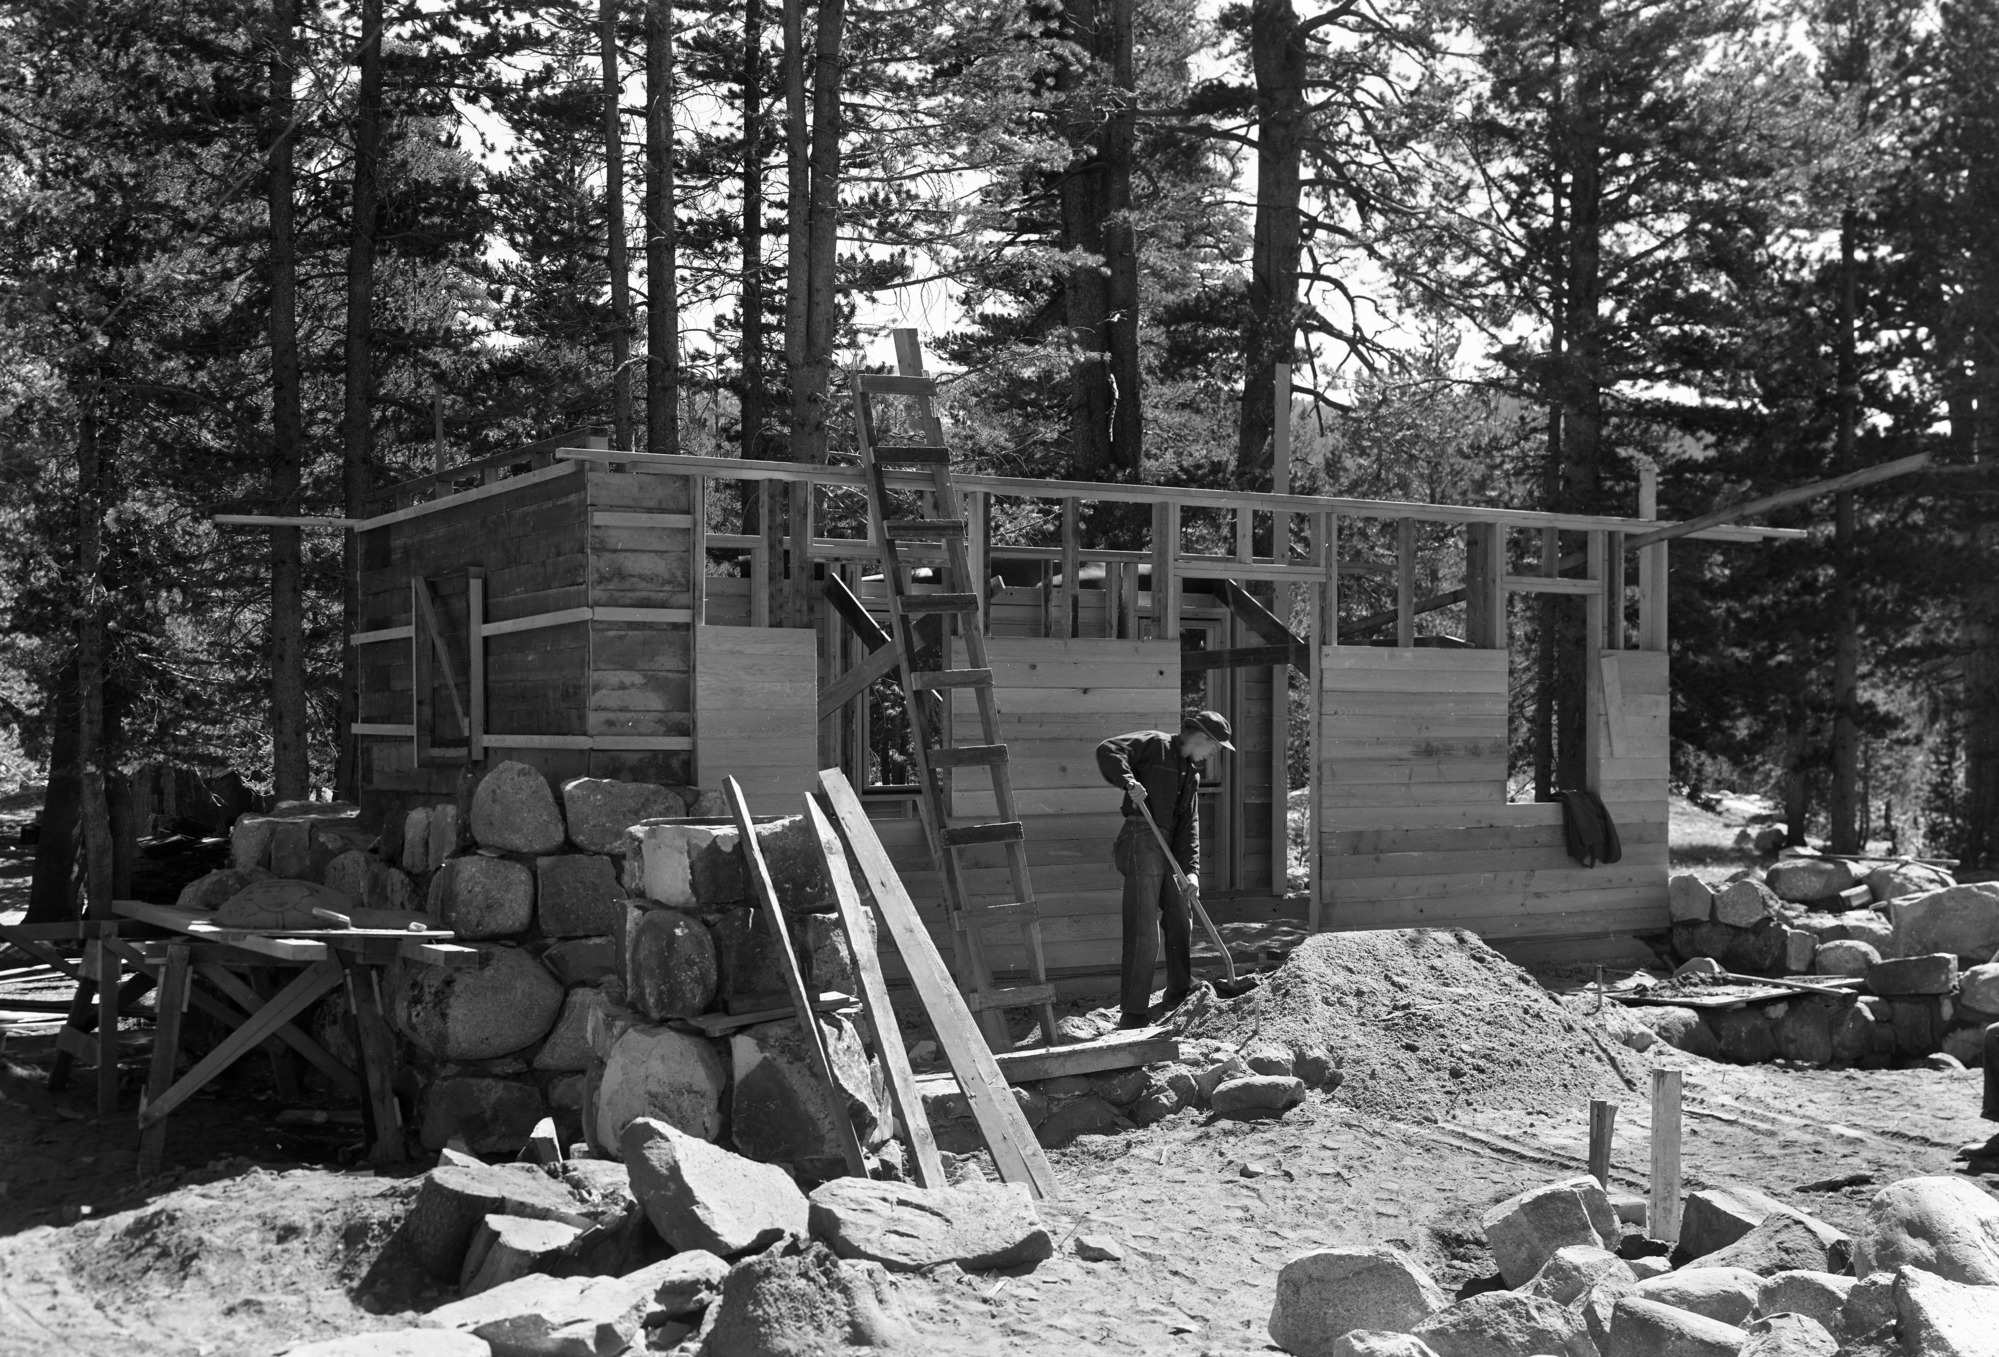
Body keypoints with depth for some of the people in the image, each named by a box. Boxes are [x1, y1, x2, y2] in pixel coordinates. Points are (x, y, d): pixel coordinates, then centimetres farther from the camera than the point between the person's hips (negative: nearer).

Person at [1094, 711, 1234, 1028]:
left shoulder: (1192, 774, 19)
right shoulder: (1155, 745, -3)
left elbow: (1189, 824, 10)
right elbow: (1107, 751, -14)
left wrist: (1191, 869, -2)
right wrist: (1129, 781, -29)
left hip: (1168, 848, 9)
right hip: (1142, 840, -9)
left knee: (1181, 921, 20)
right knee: (1144, 933, -10)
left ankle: (1181, 995, 38)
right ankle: (1132, 1013, -6)